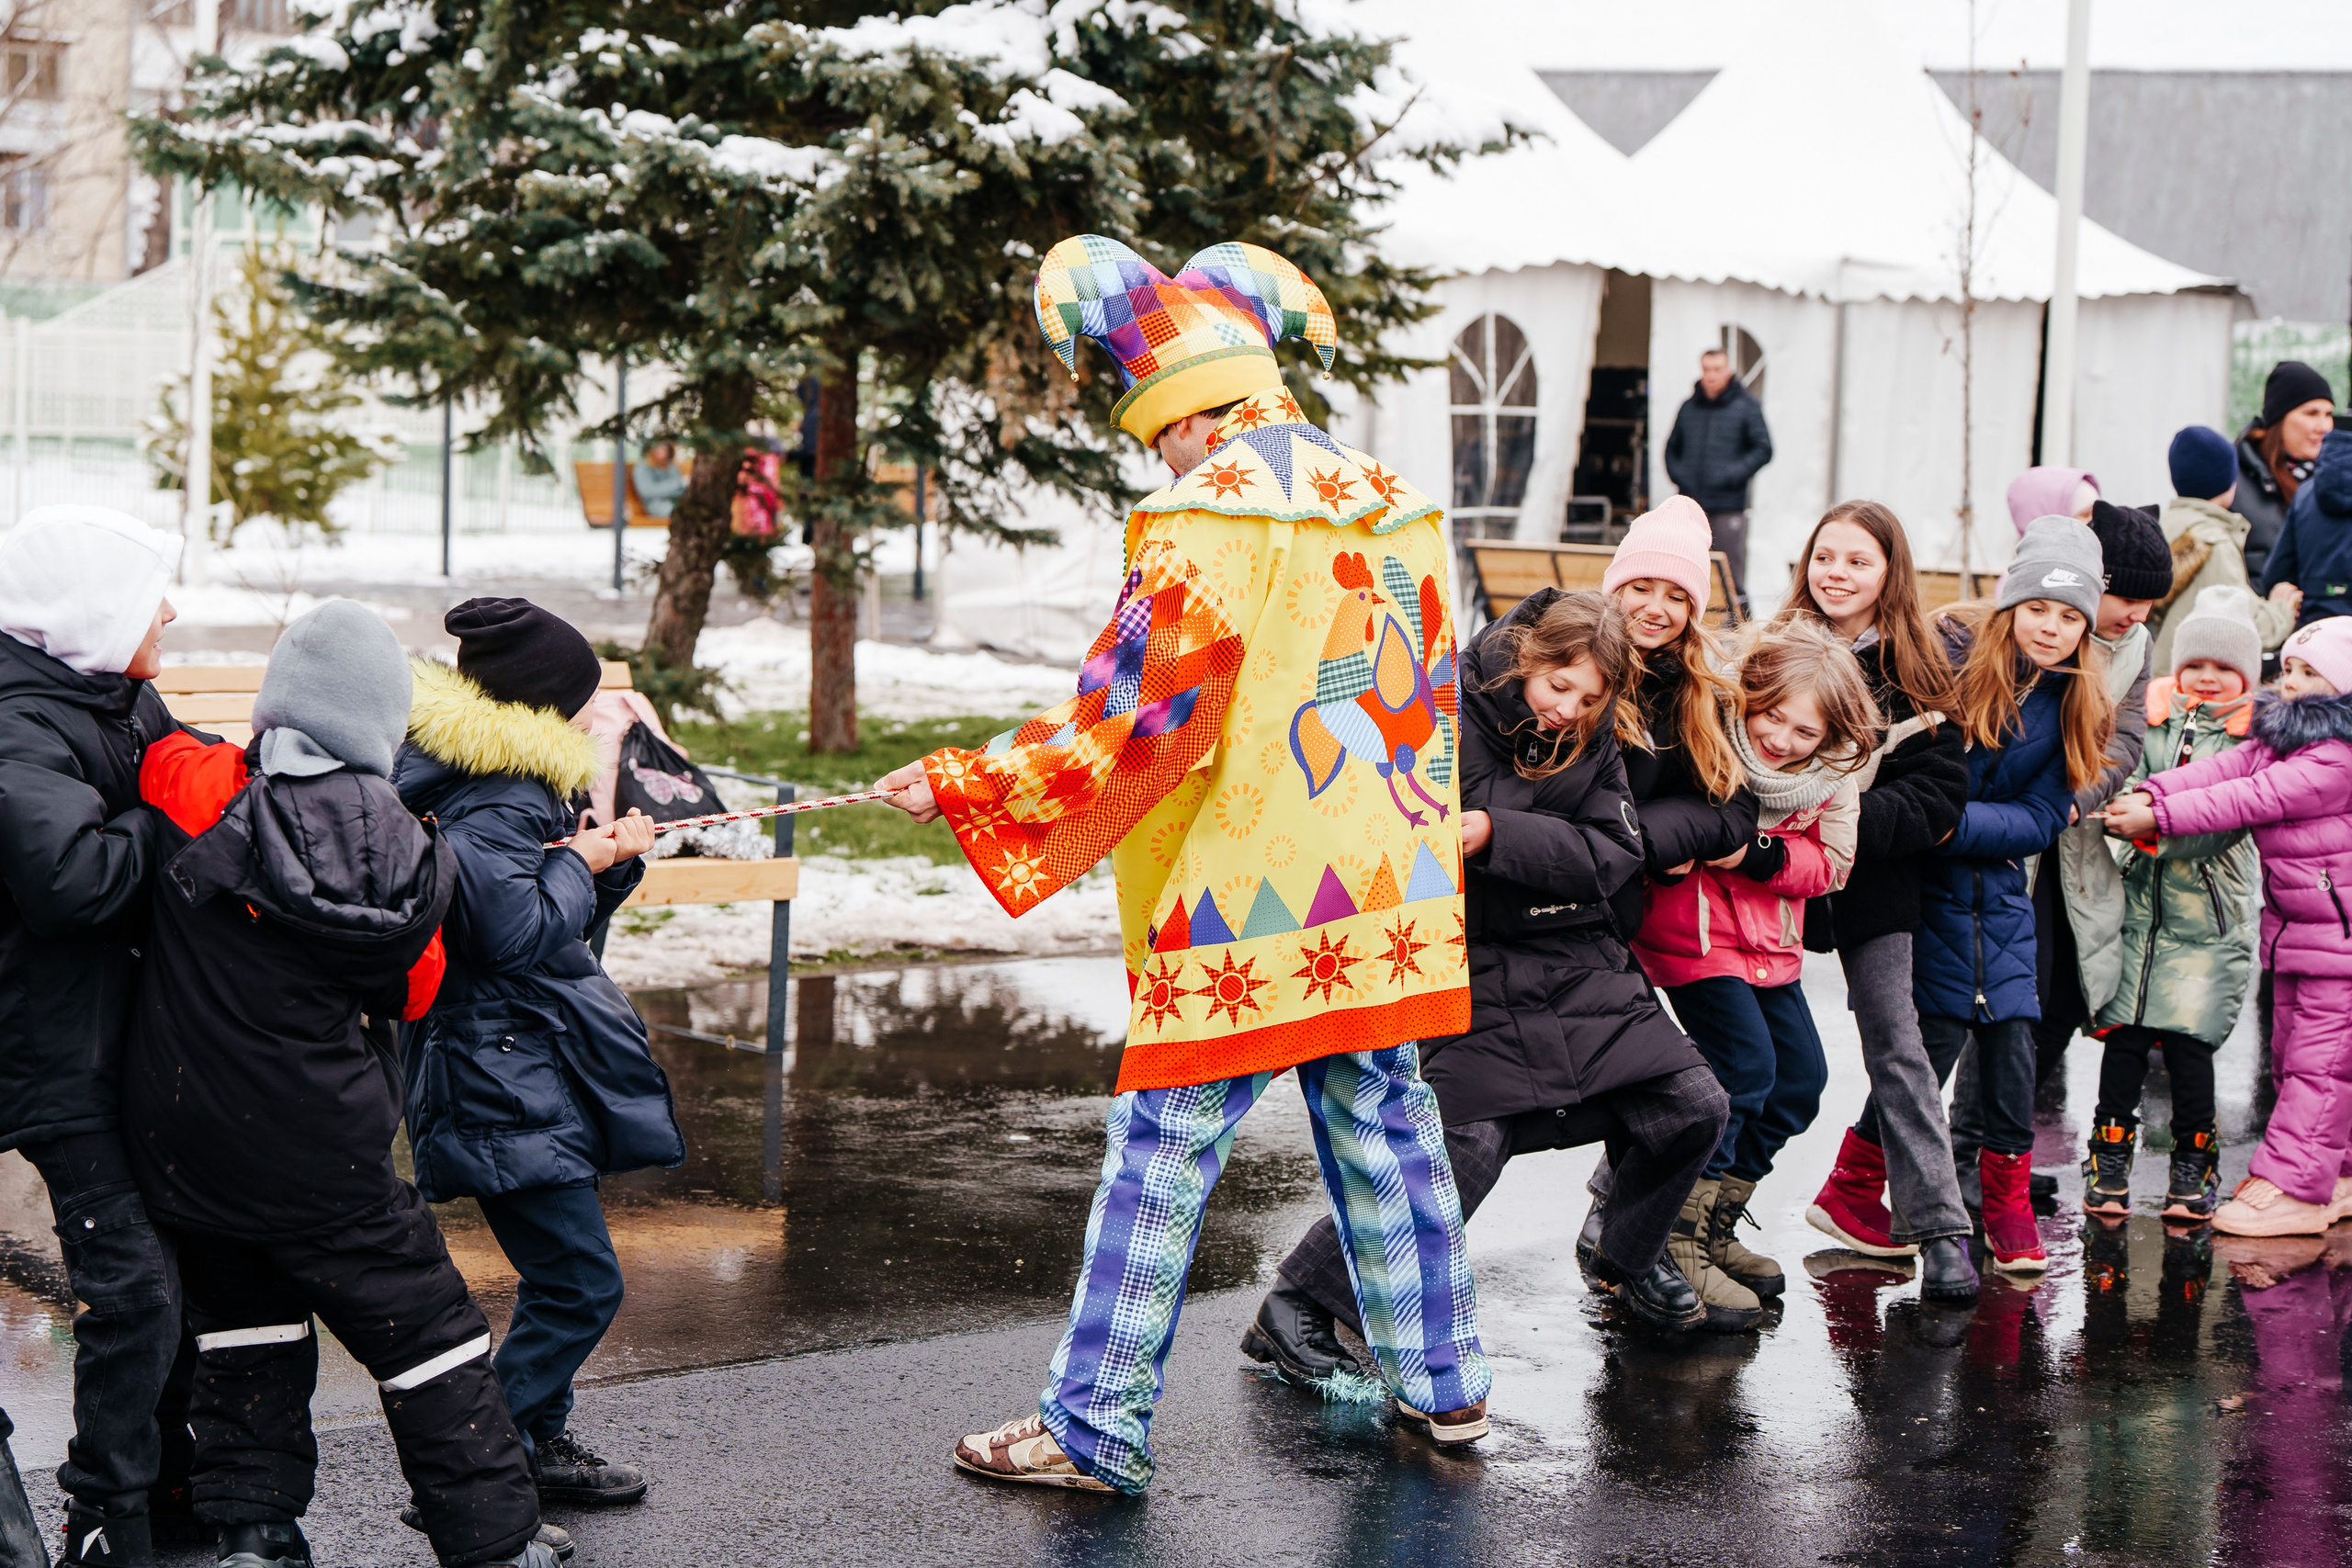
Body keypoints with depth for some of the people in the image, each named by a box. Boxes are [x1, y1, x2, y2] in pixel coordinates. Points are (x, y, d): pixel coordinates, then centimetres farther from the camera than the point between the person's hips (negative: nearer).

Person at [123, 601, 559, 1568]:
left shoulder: (201, 792, -15)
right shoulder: (407, 853, -10)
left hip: (187, 1148, 1)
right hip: (322, 1153, -1)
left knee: (243, 1331, 19)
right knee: (427, 1336, 9)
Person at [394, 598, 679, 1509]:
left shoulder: (524, 786, 15)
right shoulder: (489, 806, -18)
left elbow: (569, 922, 22)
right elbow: (520, 933, -28)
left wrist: (616, 861, 5)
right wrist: (577, 863, -13)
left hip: (540, 1070, 11)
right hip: (506, 1080, -11)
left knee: (566, 1276, 18)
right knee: (580, 1282, -10)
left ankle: (539, 1443, 29)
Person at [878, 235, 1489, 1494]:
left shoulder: (1205, 528, -14)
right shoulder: (1390, 506, 9)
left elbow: (1113, 720, -15)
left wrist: (959, 786, -6)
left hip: (1246, 906, -7)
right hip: (1383, 893, 7)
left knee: (1164, 1151, -2)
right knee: (1381, 1122, 17)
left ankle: (1094, 1426, 1)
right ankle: (1441, 1385, 24)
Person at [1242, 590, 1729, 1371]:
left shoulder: (1593, 742, 3)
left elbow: (1614, 854, -9)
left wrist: (1497, 835, -22)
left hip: (1579, 965, 6)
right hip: (1474, 971, -6)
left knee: (1694, 1107, 0)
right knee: (1465, 1146, -20)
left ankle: (1630, 1257, 30)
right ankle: (1295, 1309, -8)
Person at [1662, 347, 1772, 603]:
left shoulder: (1746, 406, 1)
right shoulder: (1689, 407, 13)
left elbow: (1763, 449, -3)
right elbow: (1672, 448, 22)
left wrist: (1733, 474, -11)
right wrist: (1677, 474, 4)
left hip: (1728, 505, -4)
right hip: (1690, 505, 4)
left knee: (1731, 570, -4)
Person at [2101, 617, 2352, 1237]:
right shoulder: (2277, 738, 10)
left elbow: (2253, 798, -24)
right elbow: (2226, 768, -2)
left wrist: (2160, 818, -22)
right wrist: (2151, 793, -18)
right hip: (2292, 925, 10)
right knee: (2293, 1053, 15)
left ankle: (2294, 1188, -6)